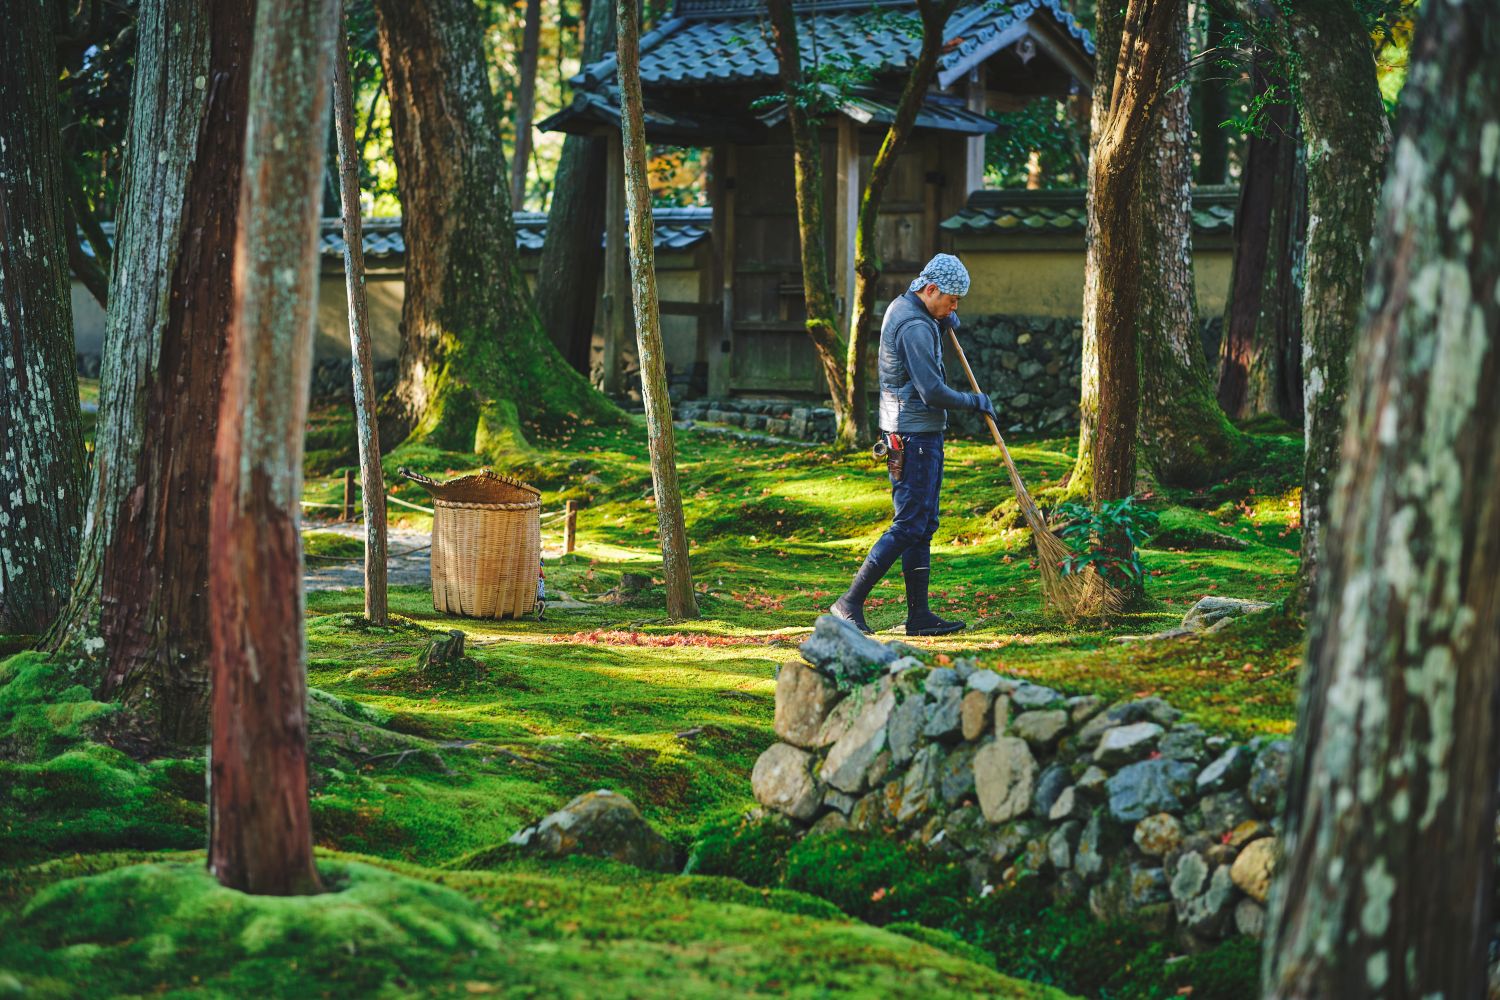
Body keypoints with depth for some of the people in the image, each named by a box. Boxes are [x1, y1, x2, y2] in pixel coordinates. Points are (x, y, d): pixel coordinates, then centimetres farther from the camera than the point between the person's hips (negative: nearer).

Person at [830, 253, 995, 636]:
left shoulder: (900, 307, 13)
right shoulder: (915, 327, -19)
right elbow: (932, 391, -22)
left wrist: (942, 323, 16)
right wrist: (974, 402, -6)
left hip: (920, 435, 11)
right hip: (915, 436, -11)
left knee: (923, 524, 10)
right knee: (909, 525, -9)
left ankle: (919, 615, 11)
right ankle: (850, 603, -7)